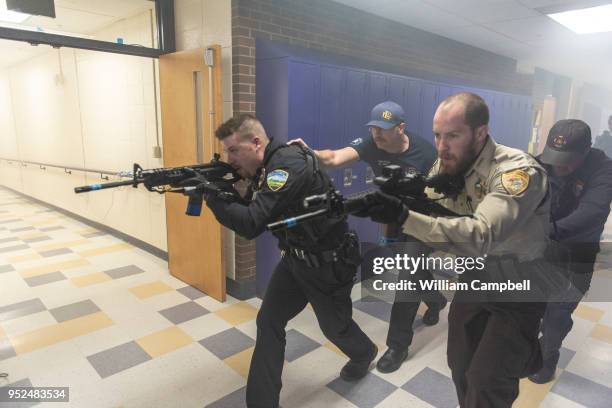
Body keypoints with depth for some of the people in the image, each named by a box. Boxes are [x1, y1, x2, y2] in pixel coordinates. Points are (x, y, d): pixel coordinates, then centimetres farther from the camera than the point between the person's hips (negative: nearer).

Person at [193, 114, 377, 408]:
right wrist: (215, 188, -11)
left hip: (328, 262, -8)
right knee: (268, 322, 3)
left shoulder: (288, 165, -29)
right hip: (295, 258, 8)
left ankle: (365, 353, 52)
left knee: (334, 325, 17)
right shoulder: (265, 169, 1)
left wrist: (210, 193, -29)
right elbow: (245, 211, 4)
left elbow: (251, 224, -35)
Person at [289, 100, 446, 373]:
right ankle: (436, 301, 56)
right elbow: (335, 158, -37)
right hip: (393, 219, 4)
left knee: (407, 279, -6)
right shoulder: (370, 144, -20)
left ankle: (398, 346, 9)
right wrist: (310, 153, -58)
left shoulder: (424, 152, -24)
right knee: (416, 271, 22)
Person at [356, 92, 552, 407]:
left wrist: (404, 216, -50)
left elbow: (481, 236, -41)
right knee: (460, 367, 16)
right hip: (473, 279, 5)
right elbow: (428, 212, -5)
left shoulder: (518, 171, -28)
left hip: (517, 291, -5)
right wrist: (403, 196, -27)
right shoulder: (447, 165, -8)